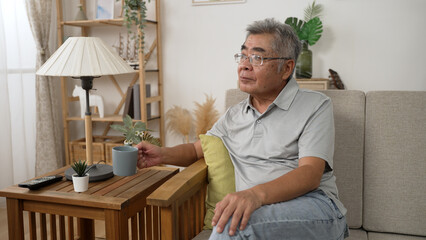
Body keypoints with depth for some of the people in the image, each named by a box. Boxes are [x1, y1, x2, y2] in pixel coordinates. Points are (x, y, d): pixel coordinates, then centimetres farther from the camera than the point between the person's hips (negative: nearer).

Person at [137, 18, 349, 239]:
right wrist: (162, 154, 5)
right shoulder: (234, 115, 19)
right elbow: (196, 150, 27)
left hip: (315, 209, -3)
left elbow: (310, 174, -12)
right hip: (255, 213, 4)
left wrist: (256, 194, -30)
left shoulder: (315, 106, 1)